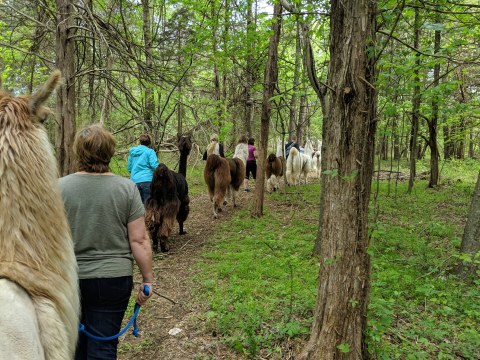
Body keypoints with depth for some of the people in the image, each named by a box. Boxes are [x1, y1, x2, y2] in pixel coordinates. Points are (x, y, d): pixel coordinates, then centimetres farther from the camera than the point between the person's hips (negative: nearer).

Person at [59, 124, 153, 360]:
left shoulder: (60, 187, -7)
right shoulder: (126, 188, -9)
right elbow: (139, 240, -10)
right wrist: (147, 279, 0)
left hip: (69, 279, 2)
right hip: (114, 279, -1)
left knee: (76, 341, 23)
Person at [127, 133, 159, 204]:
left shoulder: (132, 152, 12)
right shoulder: (149, 151, -4)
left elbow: (129, 167, 16)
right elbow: (155, 165, -13)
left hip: (135, 180, 5)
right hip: (147, 180, -5)